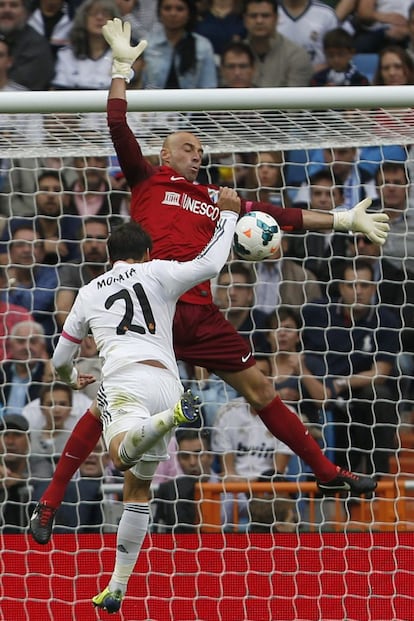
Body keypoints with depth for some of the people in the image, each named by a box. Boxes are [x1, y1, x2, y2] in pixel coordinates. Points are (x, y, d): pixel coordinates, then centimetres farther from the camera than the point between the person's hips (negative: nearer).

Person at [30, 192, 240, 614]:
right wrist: (227, 214, 19)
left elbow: (60, 361, 33)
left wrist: (72, 379, 58)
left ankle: (171, 418, -61)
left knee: (121, 455, -32)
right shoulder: (156, 273, 20)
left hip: (125, 380, -2)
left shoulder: (89, 293, 27)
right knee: (138, 487, 14)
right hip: (166, 381, 2)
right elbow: (209, 264, 3)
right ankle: (117, 588, 11)